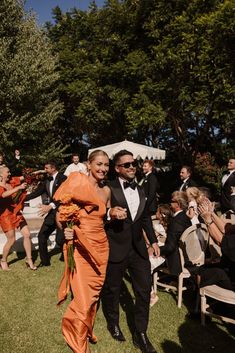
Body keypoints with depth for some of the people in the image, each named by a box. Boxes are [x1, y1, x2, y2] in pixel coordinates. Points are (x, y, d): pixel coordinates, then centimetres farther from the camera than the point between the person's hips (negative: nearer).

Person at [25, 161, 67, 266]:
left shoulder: (62, 178, -12)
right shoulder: (47, 181, 11)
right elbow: (37, 192, 14)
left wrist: (50, 206, -29)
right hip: (52, 213, 8)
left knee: (60, 239, -8)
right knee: (42, 236, 8)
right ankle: (45, 261, 25)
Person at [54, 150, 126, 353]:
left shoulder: (106, 190, 8)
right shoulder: (78, 180, -9)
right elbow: (61, 212, -9)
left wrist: (114, 214, 0)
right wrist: (66, 230, -26)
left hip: (100, 246, 6)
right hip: (79, 247, -5)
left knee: (94, 293, 18)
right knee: (83, 300, -1)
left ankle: (87, 330, 46)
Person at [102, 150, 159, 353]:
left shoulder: (141, 190, 9)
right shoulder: (108, 189, -12)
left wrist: (153, 240, 17)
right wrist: (110, 214, -26)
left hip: (138, 247, 5)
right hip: (115, 248, -5)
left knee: (144, 290, 10)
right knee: (112, 289, 16)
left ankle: (140, 334, 32)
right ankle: (113, 323, 45)